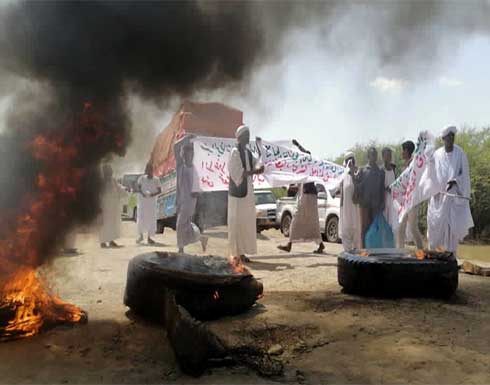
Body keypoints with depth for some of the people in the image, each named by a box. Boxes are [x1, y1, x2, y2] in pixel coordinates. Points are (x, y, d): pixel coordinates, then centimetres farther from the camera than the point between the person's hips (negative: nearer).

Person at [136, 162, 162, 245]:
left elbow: (159, 190, 1)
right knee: (141, 218, -4)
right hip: (142, 201, -1)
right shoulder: (142, 178, -1)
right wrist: (142, 193, -22)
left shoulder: (155, 180, -1)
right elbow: (138, 187, -2)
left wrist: (154, 194, -18)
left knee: (151, 219, 0)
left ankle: (149, 238, 10)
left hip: (152, 202, 1)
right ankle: (141, 236, 15)